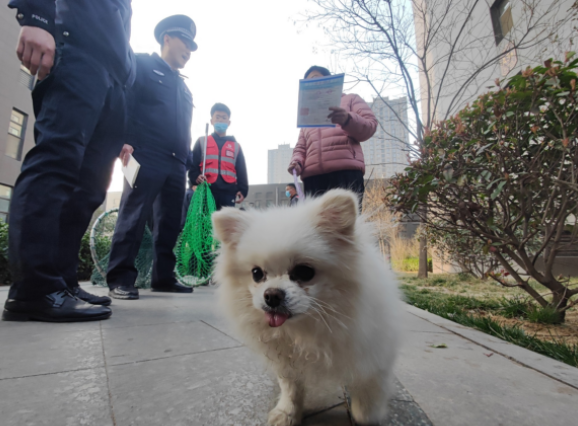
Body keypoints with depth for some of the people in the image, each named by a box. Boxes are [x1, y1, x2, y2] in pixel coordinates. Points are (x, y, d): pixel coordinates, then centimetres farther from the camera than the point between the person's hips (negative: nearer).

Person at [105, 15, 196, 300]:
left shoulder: (182, 86, 29)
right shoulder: (142, 64, 10)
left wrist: (189, 161, 17)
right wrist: (123, 140, -17)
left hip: (176, 163, 7)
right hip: (146, 156, -6)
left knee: (170, 222, 3)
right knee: (133, 215, -11)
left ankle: (163, 277, 9)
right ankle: (120, 279, -6)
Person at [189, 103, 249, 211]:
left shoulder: (236, 146, 20)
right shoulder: (201, 142, 18)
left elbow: (242, 171, 14)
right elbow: (193, 164, 10)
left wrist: (242, 190, 0)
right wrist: (196, 177, -11)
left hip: (228, 192, 1)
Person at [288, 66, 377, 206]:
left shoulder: (350, 99, 22)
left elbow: (370, 126, 8)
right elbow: (300, 147, 25)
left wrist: (348, 119, -14)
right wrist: (296, 161, 0)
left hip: (346, 172, -3)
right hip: (312, 177, 4)